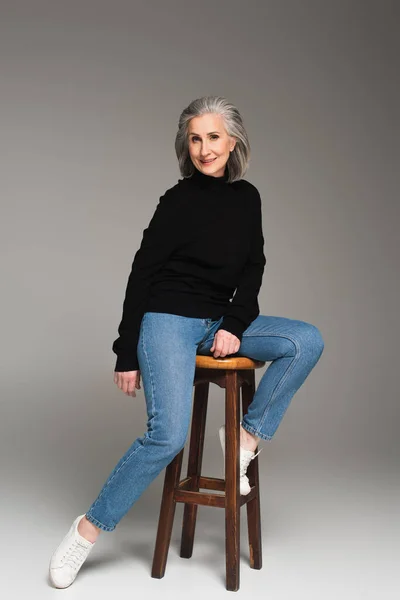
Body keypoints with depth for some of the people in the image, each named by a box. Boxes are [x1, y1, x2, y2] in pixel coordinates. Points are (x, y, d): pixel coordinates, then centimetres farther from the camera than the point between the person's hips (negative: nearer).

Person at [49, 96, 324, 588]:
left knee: (307, 340, -11)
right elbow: (142, 274, -8)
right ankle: (89, 528, -4)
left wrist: (235, 324, -6)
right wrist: (127, 353, -8)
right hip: (169, 321, -6)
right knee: (169, 434, -21)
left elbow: (253, 269, 11)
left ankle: (247, 435, -4)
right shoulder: (179, 199, -9)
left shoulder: (247, 198, 7)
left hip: (222, 322, 6)